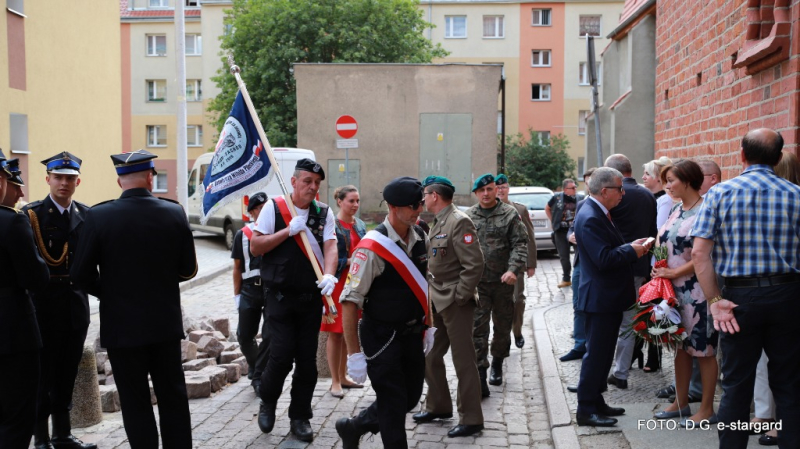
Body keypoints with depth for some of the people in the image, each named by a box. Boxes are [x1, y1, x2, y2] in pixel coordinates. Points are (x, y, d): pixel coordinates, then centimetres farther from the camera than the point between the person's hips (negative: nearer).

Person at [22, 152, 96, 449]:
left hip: (76, 305, 4)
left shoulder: (87, 215, 7)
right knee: (43, 374, 2)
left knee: (67, 373, 13)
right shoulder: (31, 214, -5)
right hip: (44, 306, -4)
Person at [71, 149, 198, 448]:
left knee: (136, 403, 7)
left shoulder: (99, 216, -12)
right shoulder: (174, 212, -5)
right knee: (173, 397, 14)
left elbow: (80, 276, -8)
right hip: (166, 322, 3)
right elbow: (188, 270, 1)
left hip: (123, 326, -2)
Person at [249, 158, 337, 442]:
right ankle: (267, 402, 19)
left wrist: (329, 274, -26)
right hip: (281, 297, -3)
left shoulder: (324, 213, 6)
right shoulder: (274, 208, -2)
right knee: (282, 355, -9)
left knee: (307, 360, 5)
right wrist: (289, 230, -15)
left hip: (312, 298, 3)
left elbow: (330, 247, -6)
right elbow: (255, 247, -6)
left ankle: (300, 417, 19)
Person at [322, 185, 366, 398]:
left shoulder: (360, 225, 10)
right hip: (337, 283, -6)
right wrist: (349, 261, -21)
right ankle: (335, 382, 8)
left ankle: (342, 376, 24)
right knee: (335, 334, 1)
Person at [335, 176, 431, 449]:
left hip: (413, 334, 7)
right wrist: (354, 354, -20)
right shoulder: (372, 247, -21)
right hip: (382, 339, -7)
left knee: (411, 398, 16)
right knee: (393, 405, 1)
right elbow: (350, 302, -20)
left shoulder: (420, 238, 0)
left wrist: (428, 326, 15)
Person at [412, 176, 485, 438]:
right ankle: (438, 406, 31)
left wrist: (459, 297, -19)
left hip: (455, 302, -9)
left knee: (464, 362, -1)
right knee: (430, 355, 15)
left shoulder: (459, 222, -16)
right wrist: (429, 294, 10)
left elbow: (474, 265, -21)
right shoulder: (438, 223, 12)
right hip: (436, 301, 9)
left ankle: (471, 420, 8)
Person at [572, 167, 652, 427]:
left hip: (609, 297, 11)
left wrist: (632, 246, 4)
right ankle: (586, 410, 4)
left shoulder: (600, 214, 13)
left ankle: (596, 402, 27)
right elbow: (604, 259, -27)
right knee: (596, 354, -4)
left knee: (603, 353, 17)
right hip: (600, 298, -11)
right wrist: (632, 251, -14)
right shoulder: (590, 218, -21)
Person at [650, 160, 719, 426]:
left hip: (696, 290, -8)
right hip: (673, 289, 8)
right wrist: (659, 269, 2)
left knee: (703, 349, 2)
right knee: (681, 346, 15)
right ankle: (681, 403, 26)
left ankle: (707, 409, 12)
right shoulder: (677, 210, 12)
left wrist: (675, 272, -16)